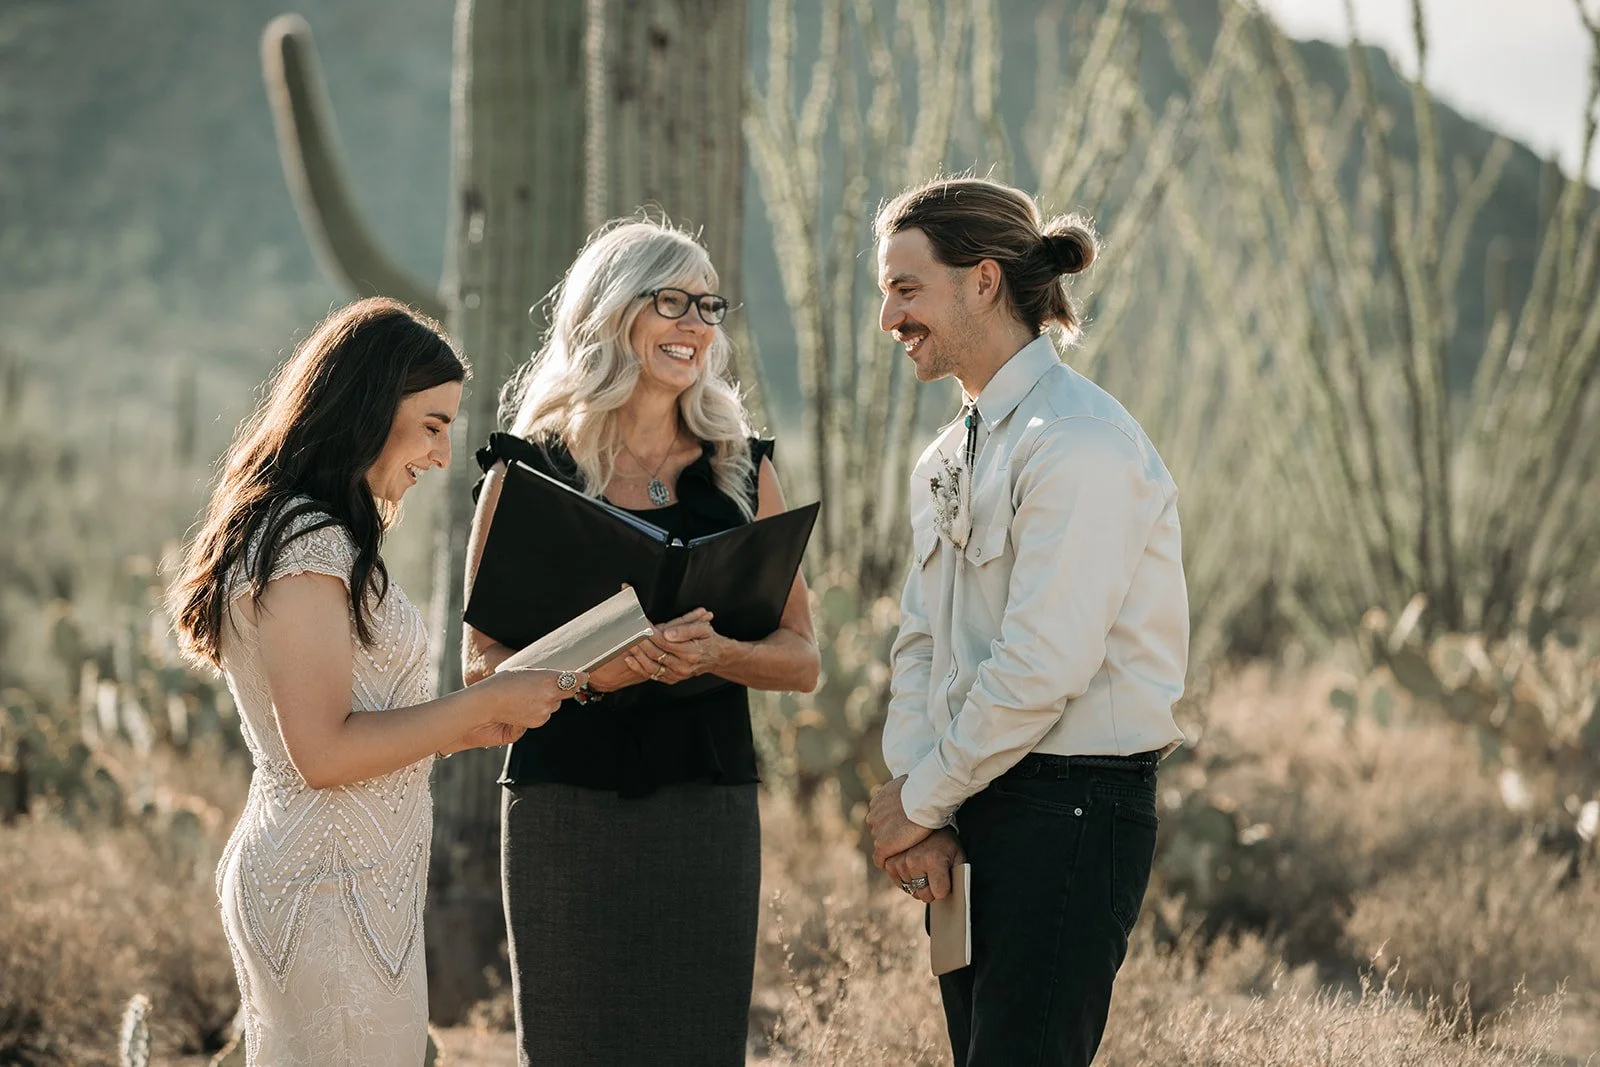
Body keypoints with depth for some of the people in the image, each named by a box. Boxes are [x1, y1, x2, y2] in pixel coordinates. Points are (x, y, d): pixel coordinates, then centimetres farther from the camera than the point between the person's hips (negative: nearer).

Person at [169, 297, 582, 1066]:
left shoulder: (303, 530, 16)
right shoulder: (305, 541, -15)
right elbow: (324, 752, -20)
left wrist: (463, 731, 12)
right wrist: (489, 701, -15)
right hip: (336, 888, -10)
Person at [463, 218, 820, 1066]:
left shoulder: (740, 470, 11)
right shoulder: (527, 471, 3)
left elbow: (801, 659, 9)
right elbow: (481, 664, 0)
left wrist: (714, 652, -13)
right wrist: (590, 668, -19)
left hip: (706, 800, 2)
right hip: (565, 800, -2)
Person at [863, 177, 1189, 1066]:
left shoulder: (1080, 443, -15)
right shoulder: (948, 459, 15)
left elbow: (1041, 666, -20)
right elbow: (921, 649, 13)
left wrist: (920, 798, -10)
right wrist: (920, 810, -1)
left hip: (1068, 811, -9)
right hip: (971, 813, 9)